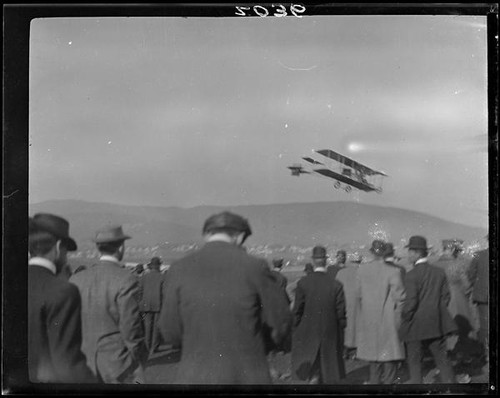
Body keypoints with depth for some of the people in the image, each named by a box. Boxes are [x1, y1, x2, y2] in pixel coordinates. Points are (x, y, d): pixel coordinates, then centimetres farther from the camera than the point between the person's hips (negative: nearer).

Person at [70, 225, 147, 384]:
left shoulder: (77, 279, 2)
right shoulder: (126, 281, -14)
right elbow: (130, 328, -14)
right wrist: (140, 359, 1)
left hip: (84, 366, 5)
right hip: (118, 365, -5)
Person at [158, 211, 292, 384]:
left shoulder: (179, 269, -2)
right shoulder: (255, 267, -6)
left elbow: (171, 334, 1)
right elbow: (280, 323, 0)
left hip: (196, 377, 1)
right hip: (248, 376, -1)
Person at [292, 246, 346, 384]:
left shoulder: (303, 283, -10)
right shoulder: (336, 285, -9)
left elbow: (297, 311, -5)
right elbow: (341, 313, -5)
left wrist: (295, 331, 7)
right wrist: (341, 335, 7)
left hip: (308, 333, 0)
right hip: (330, 335, 1)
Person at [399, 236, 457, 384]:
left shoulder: (411, 275, -15)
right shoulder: (439, 272, 3)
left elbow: (410, 301, -18)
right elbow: (446, 296, 7)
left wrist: (404, 320, -5)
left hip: (416, 325, -5)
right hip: (437, 323, 5)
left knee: (414, 361, 8)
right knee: (442, 358, 12)